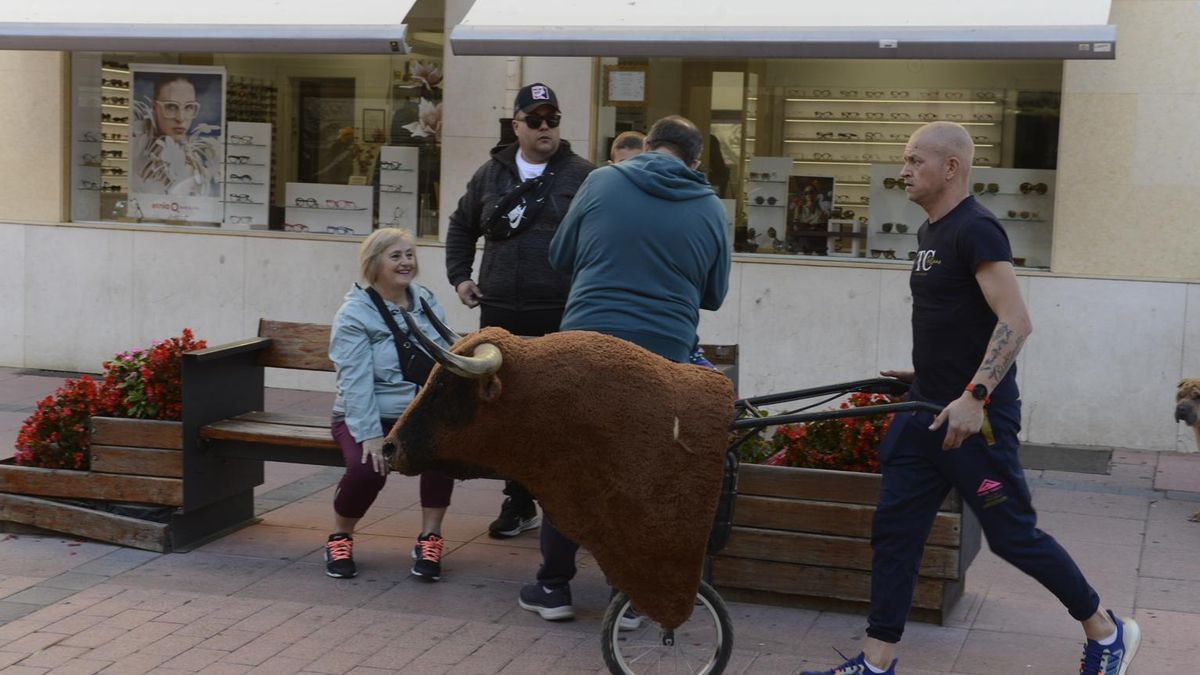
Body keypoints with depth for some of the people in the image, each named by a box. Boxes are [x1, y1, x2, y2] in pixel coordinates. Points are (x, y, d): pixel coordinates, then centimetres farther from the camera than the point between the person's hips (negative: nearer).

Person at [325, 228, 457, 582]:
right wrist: (370, 435, -25)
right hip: (366, 417, -3)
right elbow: (356, 381, -15)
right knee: (367, 468, -32)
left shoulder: (429, 304, 8)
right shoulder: (354, 314, -7)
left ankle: (430, 538, -14)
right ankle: (340, 537, 1)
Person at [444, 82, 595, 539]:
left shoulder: (581, 176, 0)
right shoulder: (492, 174, 13)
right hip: (500, 315, 5)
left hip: (560, 317, -4)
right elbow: (461, 227, 26)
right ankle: (519, 503, 23)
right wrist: (459, 277, 17)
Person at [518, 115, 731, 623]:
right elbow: (714, 295, 13)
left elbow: (560, 257, 11)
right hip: (663, 354, 1)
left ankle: (554, 587, 18)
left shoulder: (602, 182, 2)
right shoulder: (709, 209, 4)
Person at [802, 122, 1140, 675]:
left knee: (1013, 535, 2)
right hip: (927, 412, 9)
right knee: (893, 531, 6)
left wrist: (973, 396, -31)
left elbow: (1015, 321, -25)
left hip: (976, 416, -9)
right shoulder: (930, 232, 13)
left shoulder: (975, 229, -16)